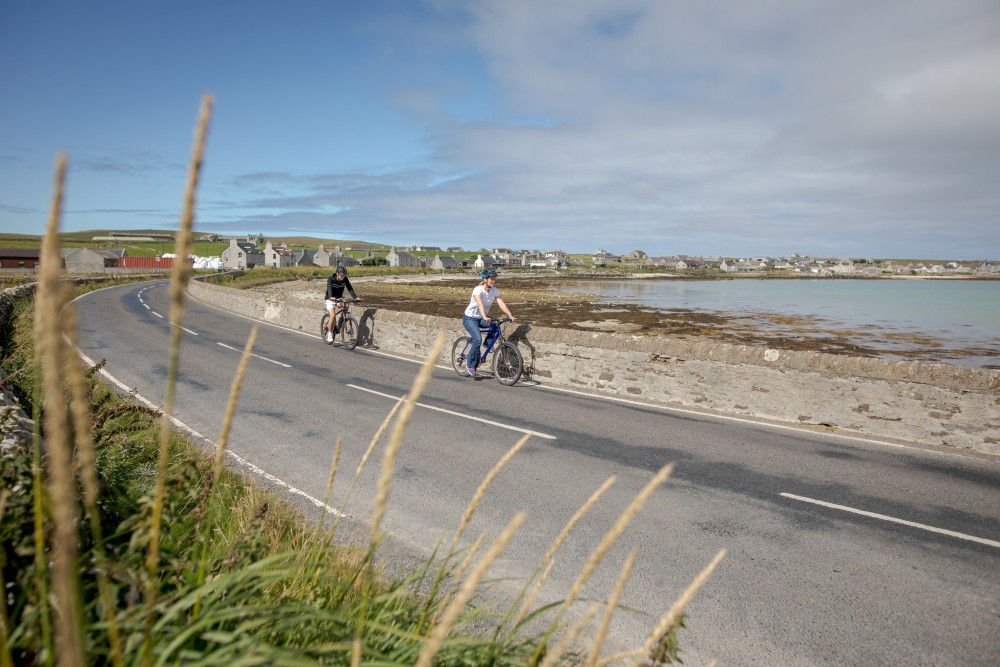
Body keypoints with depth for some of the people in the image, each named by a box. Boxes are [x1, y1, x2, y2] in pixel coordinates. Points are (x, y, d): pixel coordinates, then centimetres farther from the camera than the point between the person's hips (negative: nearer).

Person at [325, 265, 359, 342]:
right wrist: (331, 297, -56)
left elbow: (350, 288, -19)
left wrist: (355, 297, -35)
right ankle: (329, 333, -6)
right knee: (332, 315, -21)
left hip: (339, 298, 4)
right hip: (330, 299, -4)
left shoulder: (345, 279, -11)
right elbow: (329, 288, -36)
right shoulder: (331, 279, -21)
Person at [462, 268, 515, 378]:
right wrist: (485, 317, -55)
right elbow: (480, 305, -39)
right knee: (478, 339, -25)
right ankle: (470, 364, -8)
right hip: (470, 318, -6)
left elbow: (501, 304, -16)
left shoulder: (494, 290, -7)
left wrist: (510, 316, -30)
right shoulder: (478, 290, -24)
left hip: (482, 318, 6)